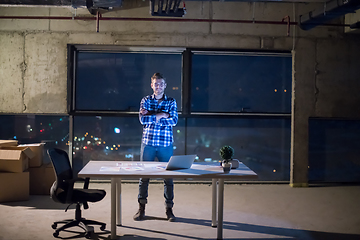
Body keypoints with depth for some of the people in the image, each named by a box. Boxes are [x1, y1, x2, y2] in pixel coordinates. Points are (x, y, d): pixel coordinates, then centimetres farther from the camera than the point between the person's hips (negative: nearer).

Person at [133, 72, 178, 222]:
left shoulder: (171, 102, 6)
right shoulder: (145, 100, 7)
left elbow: (174, 120, -9)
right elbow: (142, 119, -7)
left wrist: (151, 116, -9)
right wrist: (160, 115, -11)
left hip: (166, 144, 0)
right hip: (148, 143, 0)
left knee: (168, 177, 3)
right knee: (144, 176, 4)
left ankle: (169, 208, 15)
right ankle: (141, 208, 15)